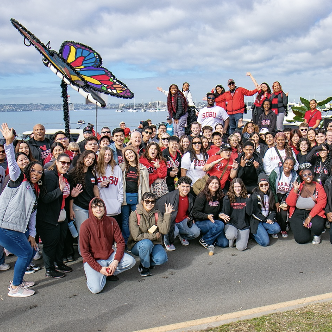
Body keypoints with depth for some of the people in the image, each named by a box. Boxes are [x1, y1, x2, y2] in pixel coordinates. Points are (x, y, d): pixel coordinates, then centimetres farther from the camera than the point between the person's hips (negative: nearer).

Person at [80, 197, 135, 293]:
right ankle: (92, 275, 9)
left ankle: (109, 273, 2)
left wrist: (116, 261, -17)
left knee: (131, 261, -21)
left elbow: (120, 242, -2)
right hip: (93, 260, -4)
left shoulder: (111, 221, -4)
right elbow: (84, 252, -12)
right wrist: (100, 269, -18)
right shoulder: (86, 226, -14)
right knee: (96, 288, -25)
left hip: (110, 255, 4)